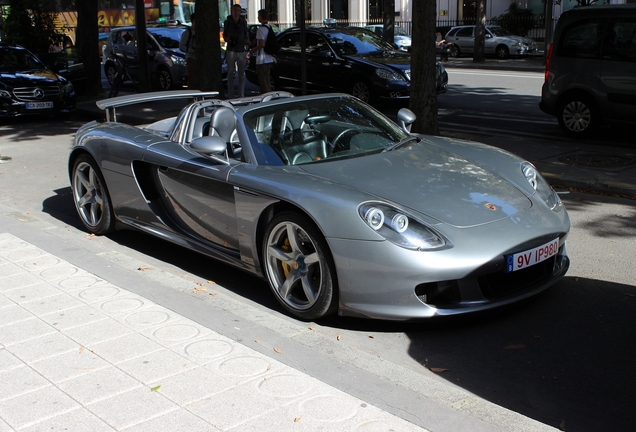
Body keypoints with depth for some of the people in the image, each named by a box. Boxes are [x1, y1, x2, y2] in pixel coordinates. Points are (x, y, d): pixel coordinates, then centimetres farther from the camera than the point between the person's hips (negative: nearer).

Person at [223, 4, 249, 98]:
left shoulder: (243, 22, 7)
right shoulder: (227, 22, 3)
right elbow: (224, 35, 11)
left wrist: (247, 40, -5)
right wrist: (227, 39, -10)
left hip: (241, 51, 1)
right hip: (230, 50, -1)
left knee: (242, 74, 1)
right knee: (230, 74, 0)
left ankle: (241, 96, 5)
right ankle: (230, 96, 4)